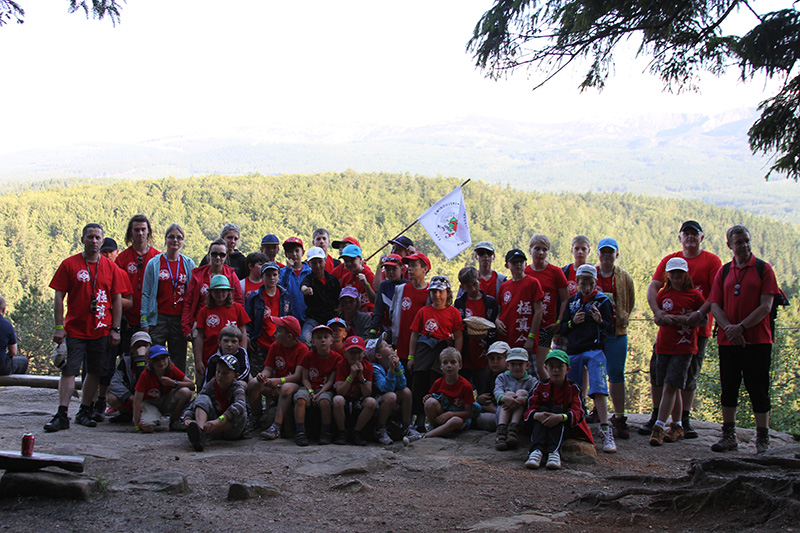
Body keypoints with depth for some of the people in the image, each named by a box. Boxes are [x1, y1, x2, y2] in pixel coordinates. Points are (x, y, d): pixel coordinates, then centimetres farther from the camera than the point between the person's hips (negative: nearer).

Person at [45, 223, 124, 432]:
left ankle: (84, 411, 17)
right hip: (74, 330, -2)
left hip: (101, 331, 2)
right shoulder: (69, 264, 0)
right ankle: (62, 415, -5)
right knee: (68, 371, -6)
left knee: (95, 372, 6)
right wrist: (59, 327, -8)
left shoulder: (110, 267, 6)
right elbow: (59, 297, -1)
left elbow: (117, 299, 7)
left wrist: (115, 329, 1)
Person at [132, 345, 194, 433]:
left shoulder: (172, 369, -14)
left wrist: (173, 383, -30)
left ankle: (174, 422, -4)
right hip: (150, 403, -3)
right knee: (148, 427, -34)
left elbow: (191, 385, -15)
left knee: (185, 392, -26)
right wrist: (136, 425, -27)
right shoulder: (145, 375, -22)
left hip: (167, 401, 3)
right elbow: (137, 400, -23)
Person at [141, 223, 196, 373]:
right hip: (158, 318, -1)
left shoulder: (189, 265, 9)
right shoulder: (154, 263, 5)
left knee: (179, 361, 4)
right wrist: (144, 321, -2)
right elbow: (146, 294, 4)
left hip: (180, 319, 1)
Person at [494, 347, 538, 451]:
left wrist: (522, 400, -32)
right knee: (509, 393, -23)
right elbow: (497, 391, -6)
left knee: (522, 392, -19)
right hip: (503, 414, 0)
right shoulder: (502, 378, 18)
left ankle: (513, 428, -40)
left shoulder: (532, 381, 13)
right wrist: (504, 398, -31)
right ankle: (501, 429, -45)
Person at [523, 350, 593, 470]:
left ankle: (554, 451, -49)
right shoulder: (541, 386, 8)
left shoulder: (573, 388, 2)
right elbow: (530, 409, -4)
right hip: (542, 426, 2)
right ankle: (536, 450, -51)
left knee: (557, 409, -27)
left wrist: (560, 417, -37)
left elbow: (577, 412, -14)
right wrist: (537, 415, -31)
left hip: (567, 427, -1)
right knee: (543, 409, -26)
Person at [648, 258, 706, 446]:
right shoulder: (663, 294, 10)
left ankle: (659, 427, -14)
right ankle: (677, 426, 21)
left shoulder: (694, 295, 0)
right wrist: (663, 318, -8)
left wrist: (686, 319, -13)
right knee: (672, 388, 10)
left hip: (684, 347, -4)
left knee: (670, 386, -11)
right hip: (663, 346, 4)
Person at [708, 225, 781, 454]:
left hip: (757, 340, -3)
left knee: (758, 391, 0)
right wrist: (728, 328, -13)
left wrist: (741, 327, -16)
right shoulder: (724, 272, 10)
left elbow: (766, 306, -8)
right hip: (728, 341, 4)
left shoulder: (763, 269, 0)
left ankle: (763, 441, 8)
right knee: (728, 389, 9)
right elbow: (715, 305, 4)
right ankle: (729, 436, 19)